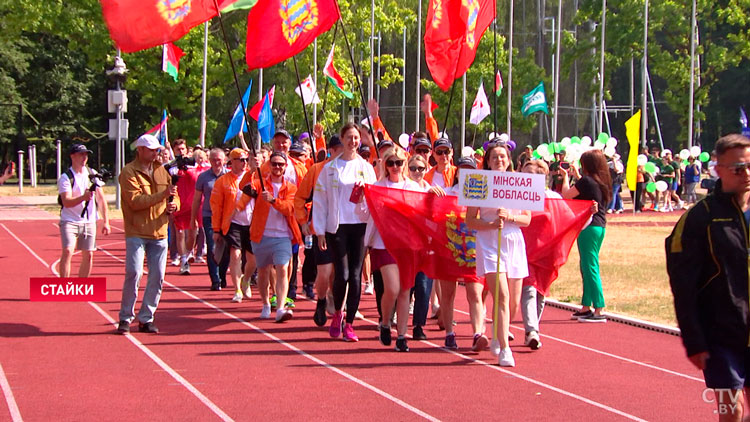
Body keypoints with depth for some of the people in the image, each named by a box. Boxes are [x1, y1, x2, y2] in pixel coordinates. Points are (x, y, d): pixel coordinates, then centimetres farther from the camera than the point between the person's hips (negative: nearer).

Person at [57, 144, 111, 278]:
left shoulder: (92, 174, 6)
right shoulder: (66, 177, -9)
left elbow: (101, 198, 9)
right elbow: (66, 202, -21)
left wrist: (106, 222, 4)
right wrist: (83, 197, -38)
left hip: (89, 222, 5)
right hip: (69, 221, -5)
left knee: (88, 256, 6)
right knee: (68, 251, -18)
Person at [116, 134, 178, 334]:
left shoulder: (161, 171, 14)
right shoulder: (129, 172, -6)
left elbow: (174, 197, 20)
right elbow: (135, 201, -17)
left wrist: (173, 204, -4)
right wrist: (162, 195, -22)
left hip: (159, 233, 6)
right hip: (136, 233, -6)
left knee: (157, 277, 4)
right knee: (134, 272, -13)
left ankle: (146, 318, 13)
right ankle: (125, 318, 0)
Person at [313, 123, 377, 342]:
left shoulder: (366, 167, 10)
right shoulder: (330, 168, 5)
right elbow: (319, 200, 3)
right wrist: (320, 231, -2)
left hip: (360, 225, 2)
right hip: (337, 226, -2)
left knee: (356, 275, -1)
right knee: (342, 274, -9)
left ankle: (349, 323, 7)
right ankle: (337, 314, 17)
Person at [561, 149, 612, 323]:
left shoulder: (586, 181, -15)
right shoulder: (602, 182, 9)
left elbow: (566, 194, -8)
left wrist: (566, 176, 8)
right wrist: (576, 175, 29)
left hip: (589, 227, -9)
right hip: (599, 226, 9)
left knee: (590, 268, -7)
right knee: (587, 267, 17)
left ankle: (598, 311, -10)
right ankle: (586, 307, 23)